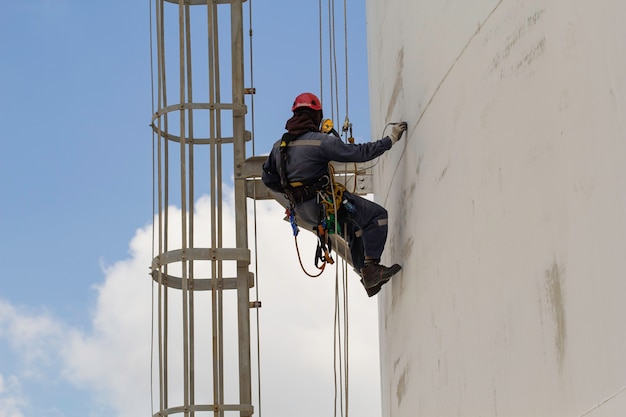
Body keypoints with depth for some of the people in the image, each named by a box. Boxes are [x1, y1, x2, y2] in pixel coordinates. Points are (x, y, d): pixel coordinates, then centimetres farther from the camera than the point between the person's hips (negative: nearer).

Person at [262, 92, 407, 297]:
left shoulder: (279, 145, 6)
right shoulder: (321, 141, -17)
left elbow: (268, 178, 13)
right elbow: (359, 152, -17)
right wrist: (391, 139, -10)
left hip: (302, 209, 9)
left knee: (353, 229, 27)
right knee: (376, 214, -6)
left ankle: (368, 279, 30)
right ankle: (371, 267, -12)